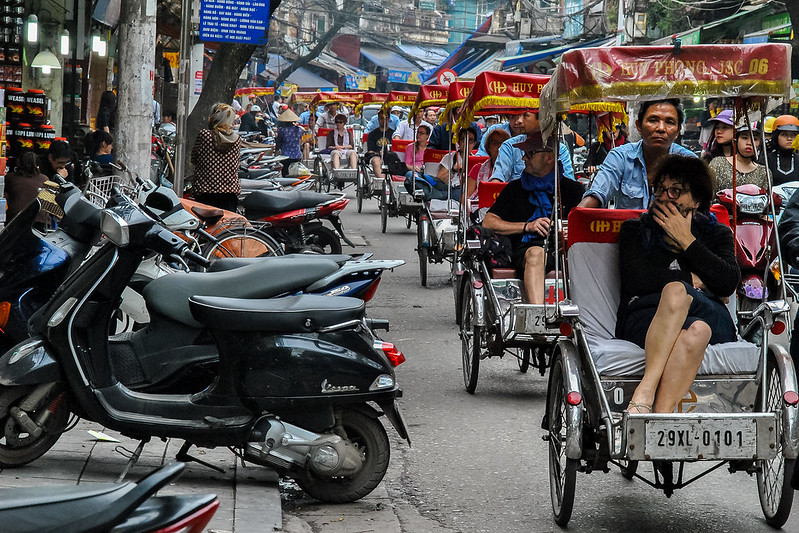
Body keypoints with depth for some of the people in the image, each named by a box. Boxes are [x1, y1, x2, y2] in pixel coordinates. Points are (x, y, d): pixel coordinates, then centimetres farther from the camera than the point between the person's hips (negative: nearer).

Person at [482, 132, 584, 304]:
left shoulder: (572, 188, 20)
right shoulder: (515, 188, 21)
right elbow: (488, 223, 13)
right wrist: (527, 226, 1)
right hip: (526, 249, 0)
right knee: (536, 254, -38)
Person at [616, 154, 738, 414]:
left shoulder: (717, 233, 24)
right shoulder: (635, 230, 23)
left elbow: (728, 284, 3)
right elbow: (636, 279, 3)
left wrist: (686, 240, 4)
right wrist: (692, 280, 2)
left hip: (709, 315, 1)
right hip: (645, 319, -1)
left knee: (676, 292, -38)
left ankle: (644, 393, -50)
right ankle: (662, 415, -53)